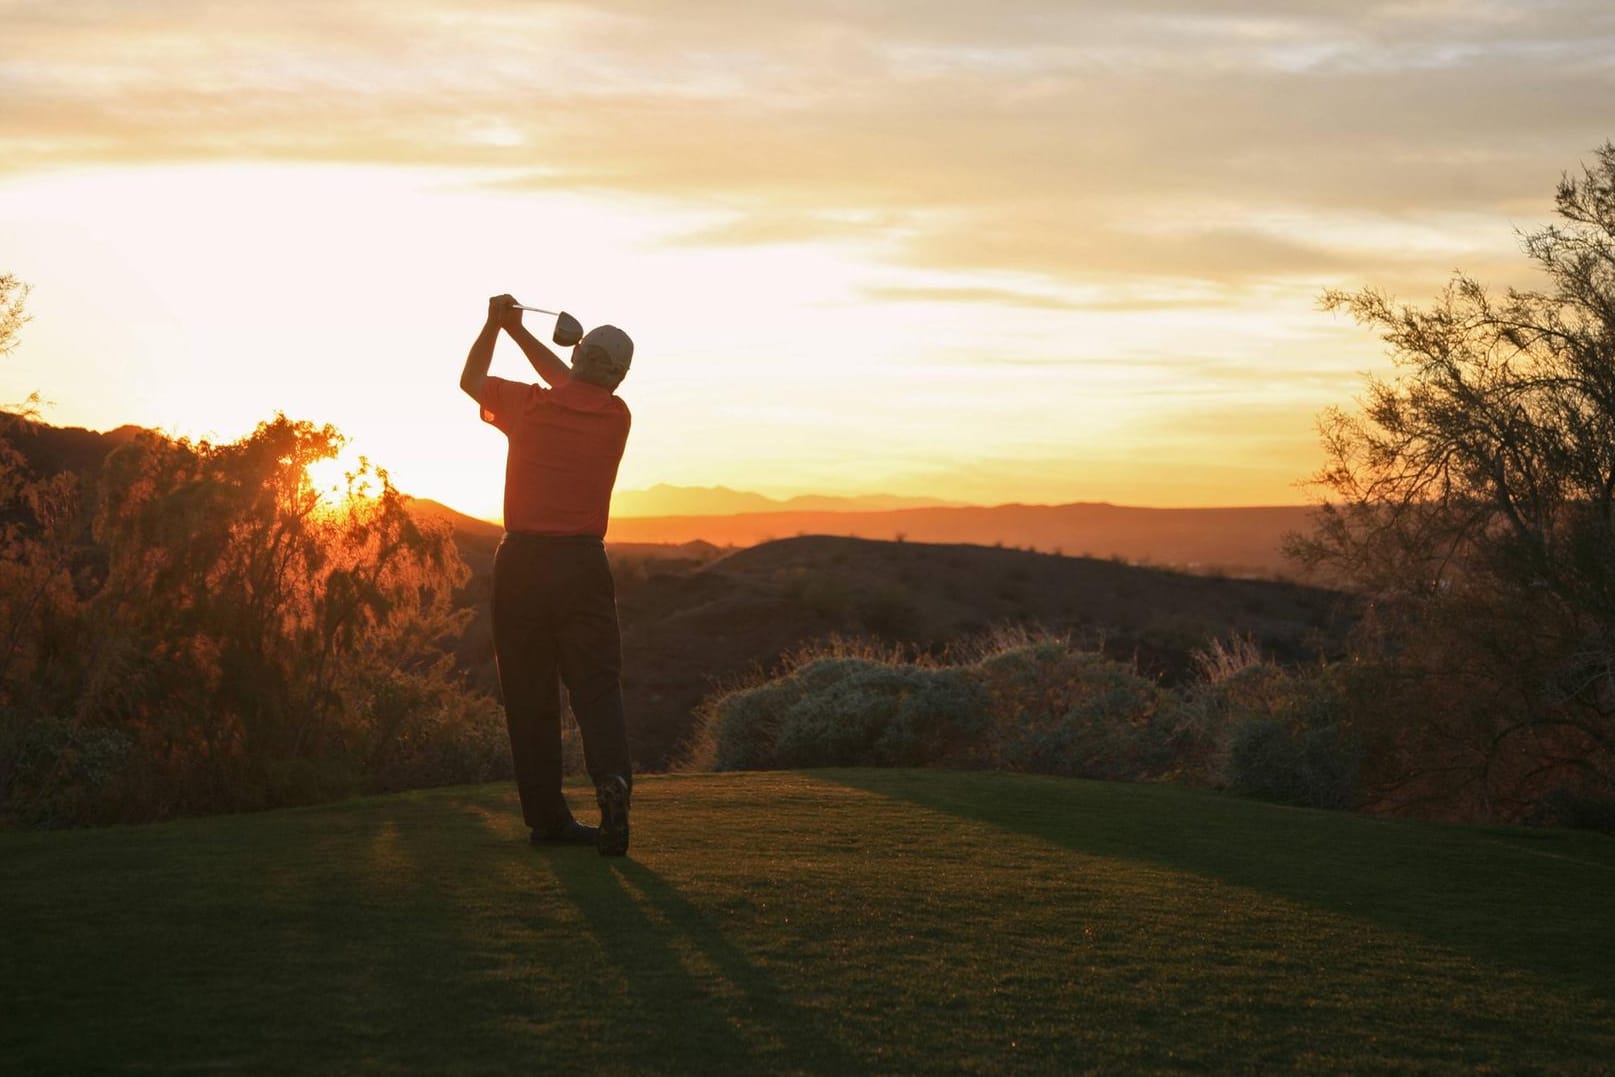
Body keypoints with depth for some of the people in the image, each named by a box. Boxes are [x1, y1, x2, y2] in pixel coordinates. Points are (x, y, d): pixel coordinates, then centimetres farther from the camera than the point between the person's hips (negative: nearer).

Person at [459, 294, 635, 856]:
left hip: (522, 562, 0)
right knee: (596, 683, -2)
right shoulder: (616, 416, 4)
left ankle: (547, 815, 7)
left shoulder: (529, 405, -2)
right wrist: (519, 331, 31)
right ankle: (611, 776, -28)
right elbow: (571, 387, 25)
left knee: (529, 691, 7)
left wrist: (496, 324, 30)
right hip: (583, 563, 0)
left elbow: (470, 379, 19)